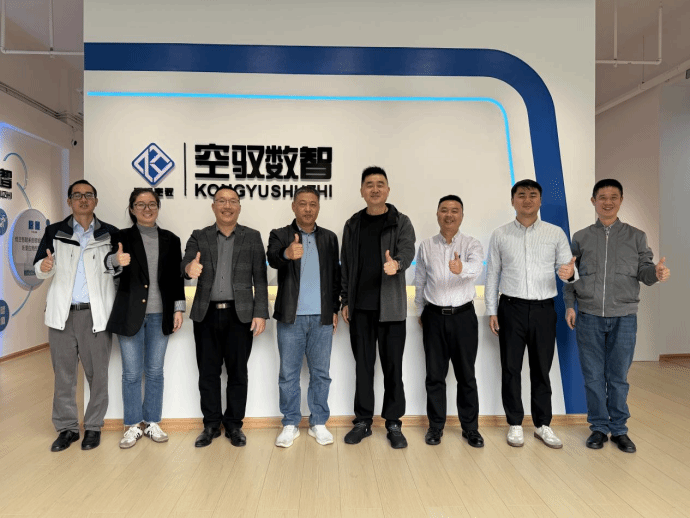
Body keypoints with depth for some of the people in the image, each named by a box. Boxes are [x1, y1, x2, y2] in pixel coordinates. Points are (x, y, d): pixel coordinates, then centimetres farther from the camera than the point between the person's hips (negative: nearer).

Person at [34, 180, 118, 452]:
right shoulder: (55, 231, 8)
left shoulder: (110, 233, 4)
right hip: (62, 313, 2)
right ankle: (67, 427, 22)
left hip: (96, 314, -1)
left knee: (97, 373, 4)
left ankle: (93, 426, 18)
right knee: (63, 373, 9)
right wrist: (44, 266, -20)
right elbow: (39, 269, 3)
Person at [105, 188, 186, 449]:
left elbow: (177, 277, 8)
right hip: (131, 314, -1)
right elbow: (111, 264, -14)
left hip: (160, 314, 2)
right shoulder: (122, 237, 3)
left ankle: (153, 423, 22)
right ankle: (133, 426, 20)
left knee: (155, 371, 9)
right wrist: (117, 261, -37)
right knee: (131, 373, 5)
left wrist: (179, 308, 2)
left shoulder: (170, 239, 8)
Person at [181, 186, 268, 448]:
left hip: (240, 315, -1)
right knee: (208, 372, 9)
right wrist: (189, 268, -34)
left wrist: (260, 313, -6)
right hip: (206, 315, 1)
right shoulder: (199, 237, 8)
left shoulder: (252, 237, 5)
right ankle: (211, 424, 25)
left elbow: (260, 279, 1)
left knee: (237, 372, 6)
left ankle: (234, 425, 21)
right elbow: (186, 263, -9)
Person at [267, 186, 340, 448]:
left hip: (322, 318, 2)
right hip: (290, 317, -2)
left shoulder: (329, 238, 9)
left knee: (320, 373, 9)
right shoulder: (280, 235, 1)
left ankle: (318, 423, 23)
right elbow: (272, 258, -21)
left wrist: (335, 309, 5)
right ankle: (290, 424, 21)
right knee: (288, 374, 7)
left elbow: (335, 276, 11)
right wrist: (287, 254, -43)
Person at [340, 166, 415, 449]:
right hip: (360, 307, 3)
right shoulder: (353, 225, 10)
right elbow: (345, 265, 11)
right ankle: (363, 420, 22)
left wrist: (396, 264, -40)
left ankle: (393, 423, 18)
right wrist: (345, 300, 7)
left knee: (392, 365, 4)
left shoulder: (401, 222, 1)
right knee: (363, 364, 9)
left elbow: (407, 250, -17)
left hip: (391, 306, -2)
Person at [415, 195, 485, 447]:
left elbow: (476, 266, -26)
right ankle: (435, 426, 23)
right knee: (435, 375, 8)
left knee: (466, 375, 8)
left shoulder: (471, 244, -3)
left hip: (463, 315, -1)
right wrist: (421, 311, 14)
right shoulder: (426, 246, 4)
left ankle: (470, 428, 24)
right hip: (434, 316, 2)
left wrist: (462, 268, -48)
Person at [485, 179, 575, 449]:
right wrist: (492, 311, 2)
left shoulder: (556, 233, 6)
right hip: (511, 308, 0)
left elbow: (566, 268, 4)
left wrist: (569, 272, -21)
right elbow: (492, 274, 6)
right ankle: (515, 424, 20)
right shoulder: (500, 235, 5)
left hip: (544, 308, 1)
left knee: (541, 369, 10)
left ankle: (543, 424, 25)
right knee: (511, 368, 6)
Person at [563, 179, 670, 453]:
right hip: (589, 317, 0)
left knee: (618, 377, 6)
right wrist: (569, 305, 1)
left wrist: (656, 272, -19)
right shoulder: (581, 237, 8)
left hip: (624, 318, 0)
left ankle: (619, 429, 23)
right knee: (593, 376, 7)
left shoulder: (636, 236, 8)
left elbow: (644, 270, 3)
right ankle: (599, 427, 22)